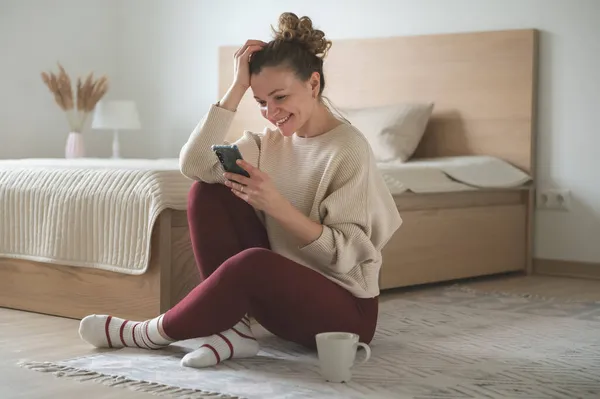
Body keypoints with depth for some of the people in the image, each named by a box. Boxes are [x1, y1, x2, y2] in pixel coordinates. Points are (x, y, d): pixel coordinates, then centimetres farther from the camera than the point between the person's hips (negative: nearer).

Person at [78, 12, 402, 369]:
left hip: (344, 308, -7)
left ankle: (155, 333, -10)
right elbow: (194, 164, -9)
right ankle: (232, 328, -12)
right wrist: (237, 88, -10)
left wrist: (276, 205, -29)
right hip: (281, 296, 7)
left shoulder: (349, 149, -14)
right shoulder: (272, 140, 6)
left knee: (252, 262, -36)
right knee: (207, 192, -7)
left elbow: (343, 255, -18)